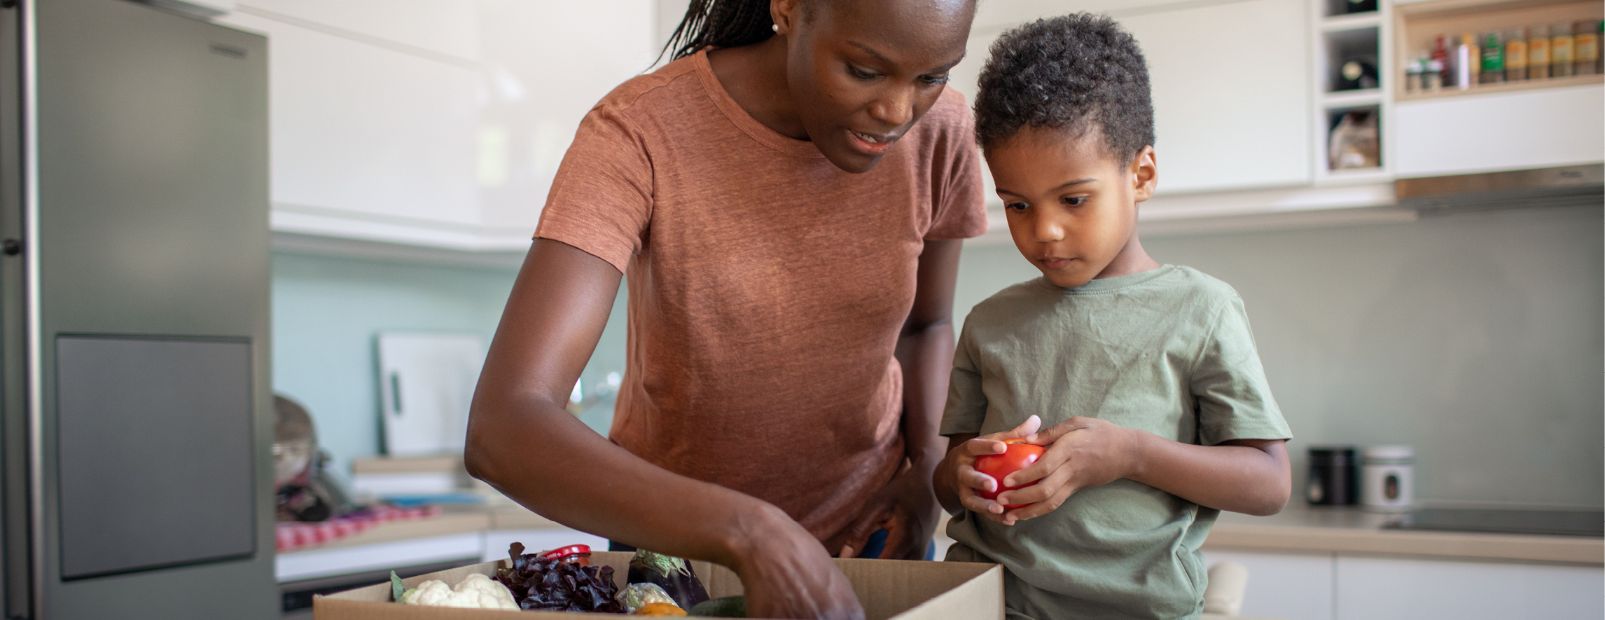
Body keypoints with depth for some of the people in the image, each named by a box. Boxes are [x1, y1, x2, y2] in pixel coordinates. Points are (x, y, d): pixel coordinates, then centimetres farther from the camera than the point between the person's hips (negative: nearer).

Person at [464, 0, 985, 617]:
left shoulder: (939, 131, -16)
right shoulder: (636, 133, -28)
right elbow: (500, 430, -37)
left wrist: (928, 473, -15)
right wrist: (749, 533, -48)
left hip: (868, 528, 3)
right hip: (673, 535, -2)